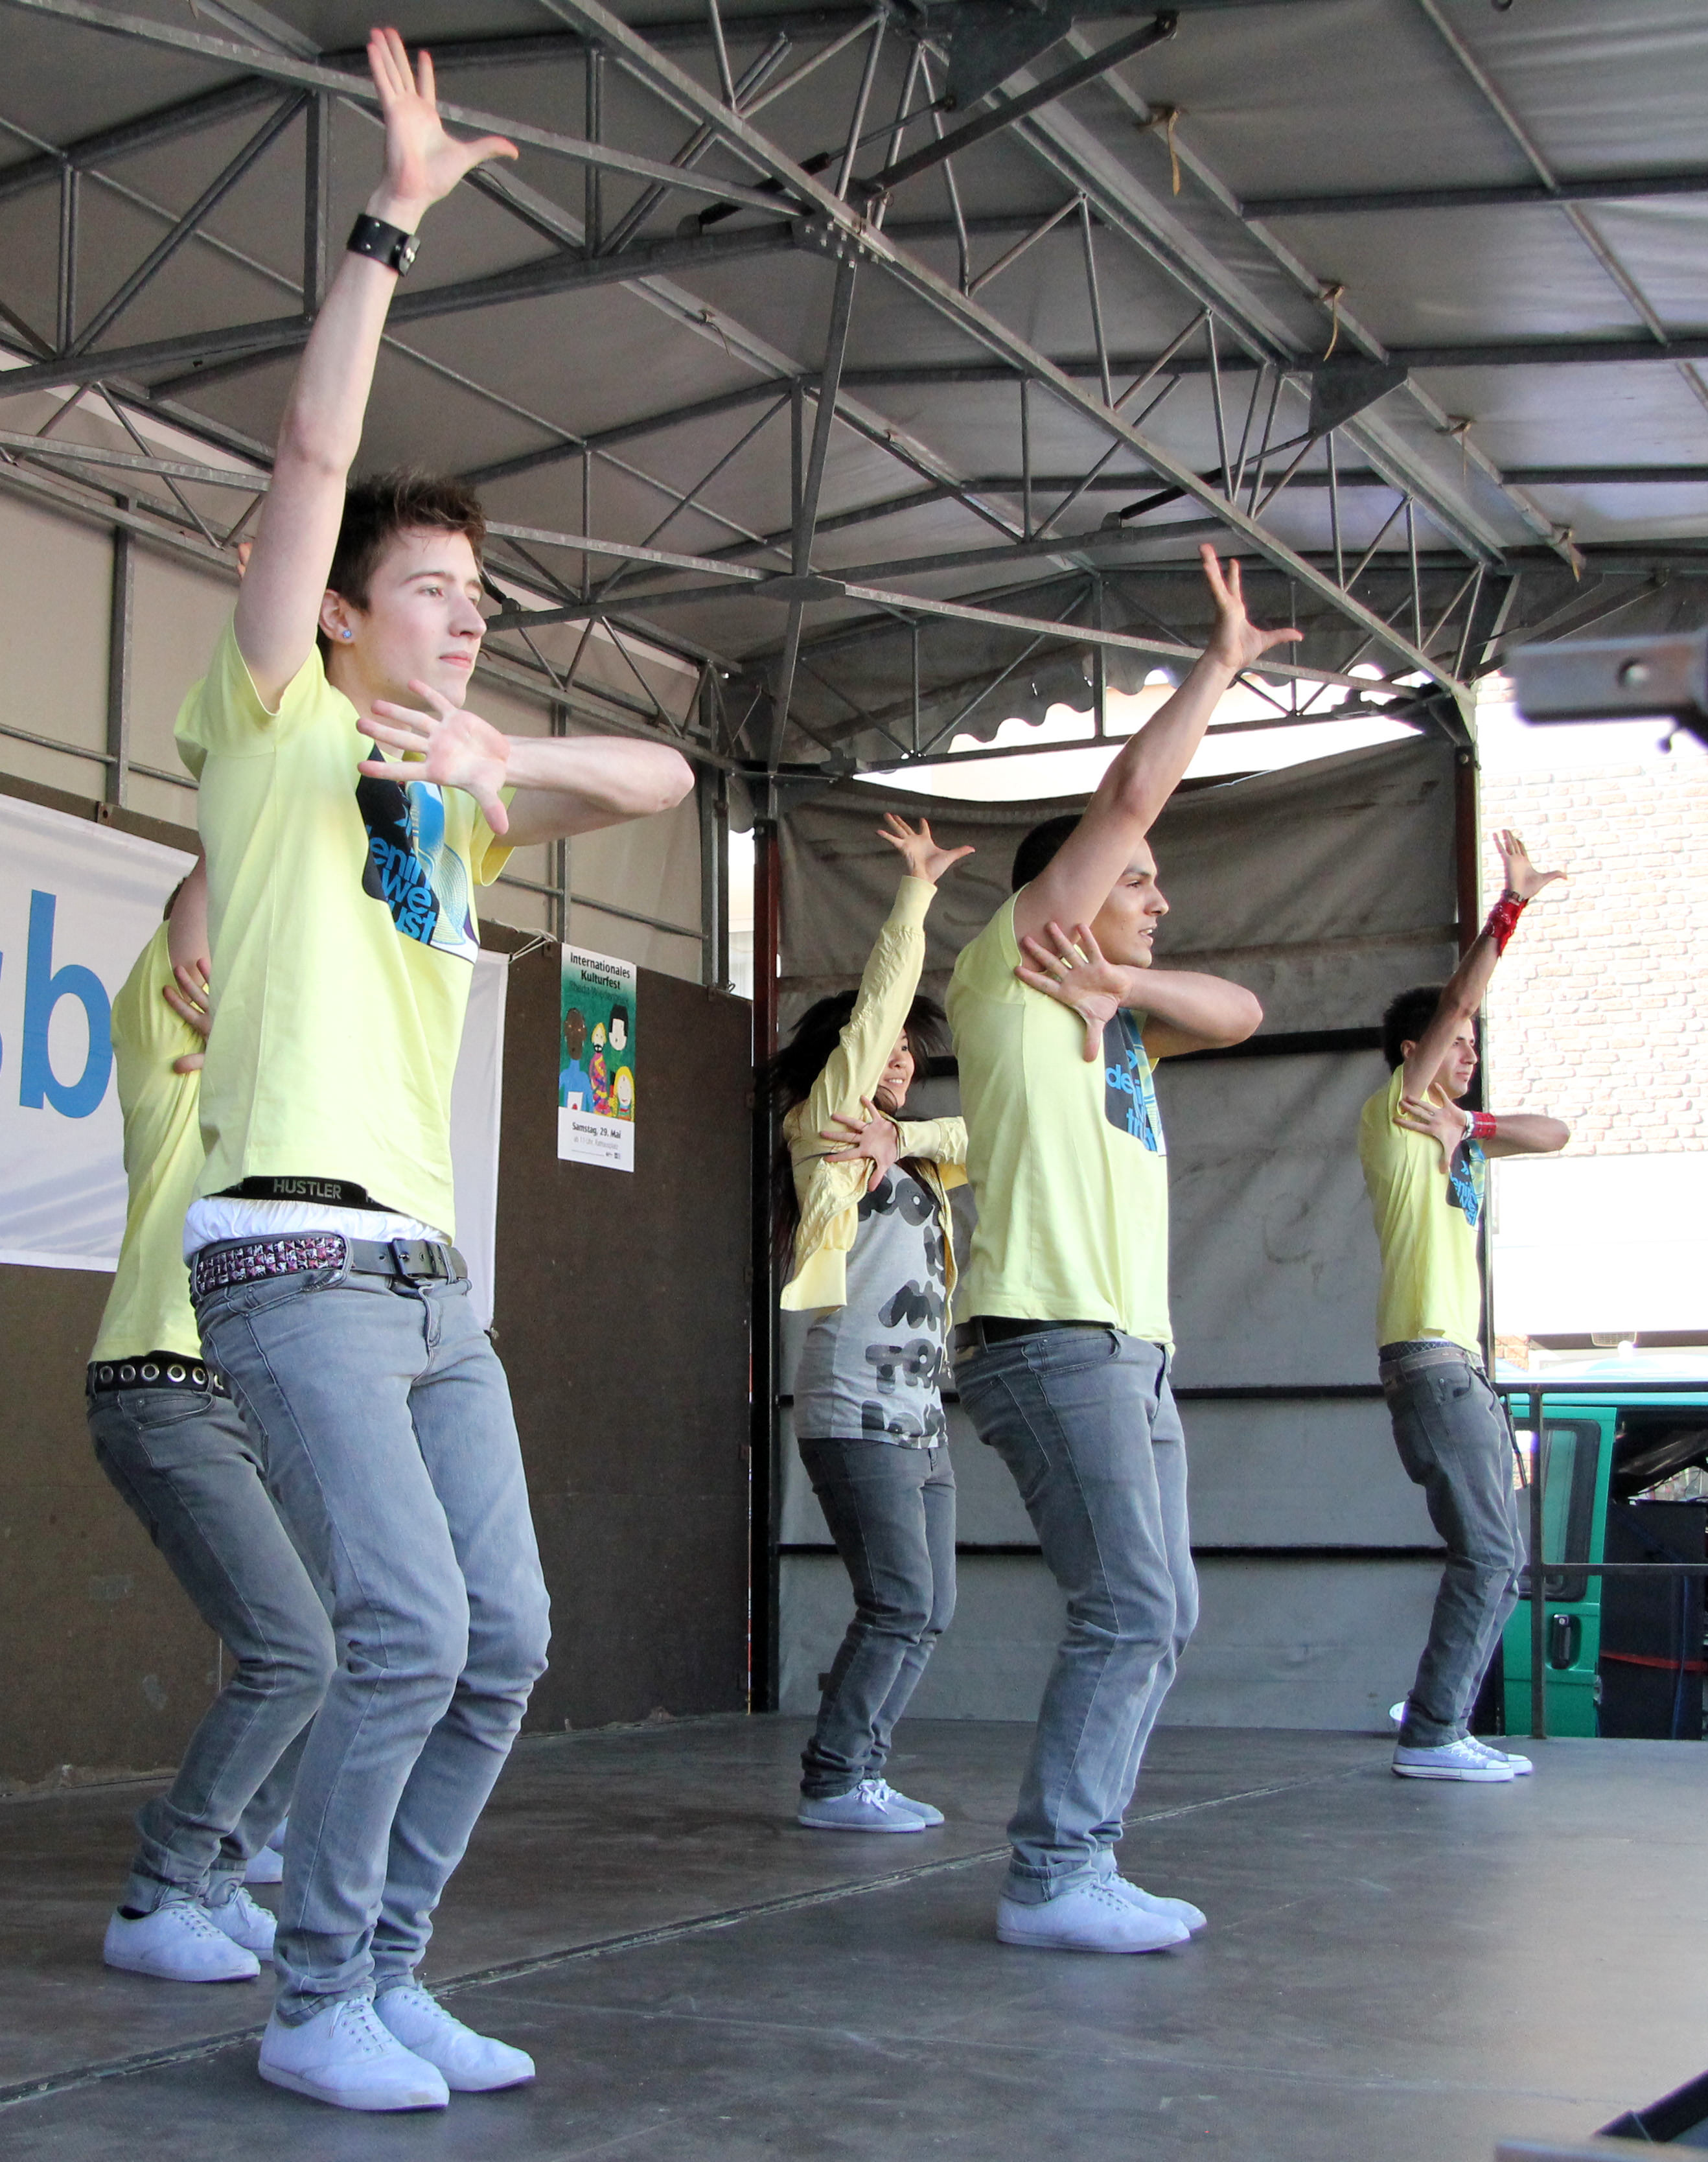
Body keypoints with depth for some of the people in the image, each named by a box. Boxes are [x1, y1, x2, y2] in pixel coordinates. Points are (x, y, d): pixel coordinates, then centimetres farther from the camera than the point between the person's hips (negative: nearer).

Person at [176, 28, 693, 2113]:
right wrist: (392, 220, -9)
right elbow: (314, 446, -8)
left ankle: (388, 1977, 16)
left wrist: (502, 750, -4)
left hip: (429, 1270, 8)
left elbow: (661, 781, 14)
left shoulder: (450, 794, 20)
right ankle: (315, 2005, 1)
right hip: (294, 1251, -7)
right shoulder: (280, 725, 2)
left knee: (504, 1637, 4)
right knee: (409, 1626, -15)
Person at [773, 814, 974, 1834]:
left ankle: (856, 1769, 12)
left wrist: (908, 1138, -2)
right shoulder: (824, 1120, 2)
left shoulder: (915, 1159, 24)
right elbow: (881, 999, -3)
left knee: (928, 1611, 6)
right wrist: (917, 890, 0)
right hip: (856, 1408, -8)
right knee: (900, 1604, -12)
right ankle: (838, 1780, -3)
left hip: (920, 1413, 8)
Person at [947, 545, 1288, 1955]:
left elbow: (1241, 1013, 12)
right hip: (1050, 1337, -9)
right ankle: (1055, 1878, -7)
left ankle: (1075, 1863, 13)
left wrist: (1122, 985, -3)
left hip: (1131, 1348, 9)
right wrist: (1223, 664, 4)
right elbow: (1134, 787, -6)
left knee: (1158, 1616, 8)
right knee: (1129, 1611, -13)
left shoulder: (1115, 1021, 23)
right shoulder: (1009, 972, 0)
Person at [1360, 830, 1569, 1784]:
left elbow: (1555, 1133, 18)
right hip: (1430, 1357, -9)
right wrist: (1514, 903, -11)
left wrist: (1473, 1125, 2)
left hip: (1461, 1362, 9)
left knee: (1498, 1560, 9)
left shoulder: (1457, 1132, 21)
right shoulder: (1393, 1115, -2)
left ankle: (1441, 1722, 11)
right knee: (1489, 1554, -12)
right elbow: (1458, 999, -11)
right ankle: (1434, 1732, -9)